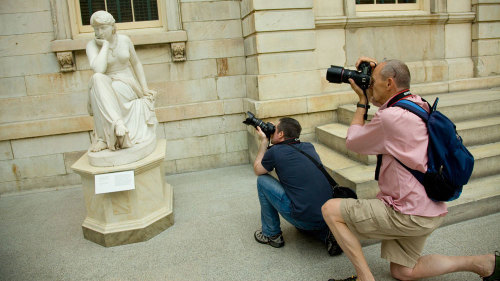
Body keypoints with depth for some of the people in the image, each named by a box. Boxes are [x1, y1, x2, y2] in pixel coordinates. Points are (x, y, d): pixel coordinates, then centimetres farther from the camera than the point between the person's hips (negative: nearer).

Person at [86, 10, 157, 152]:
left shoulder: (124, 40, 3)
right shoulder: (92, 45, -4)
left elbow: (136, 63, 15)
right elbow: (98, 69, -23)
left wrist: (145, 88, 8)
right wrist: (105, 45, -15)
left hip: (127, 86, 1)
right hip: (105, 87, 0)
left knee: (114, 90, -36)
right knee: (97, 78, -36)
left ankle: (103, 137, -29)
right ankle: (117, 122, -45)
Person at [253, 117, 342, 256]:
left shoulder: (275, 152, -7)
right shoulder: (308, 147, 11)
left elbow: (257, 170, 14)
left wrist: (263, 142, 21)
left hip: (306, 220, -7)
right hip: (329, 216, 7)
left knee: (262, 180, 8)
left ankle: (271, 234, 17)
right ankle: (327, 233, 12)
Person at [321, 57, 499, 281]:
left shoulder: (390, 117, -22)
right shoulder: (418, 105, 7)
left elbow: (353, 142, -6)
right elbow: (381, 101, 27)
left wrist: (361, 101, 3)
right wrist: (377, 69, 11)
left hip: (409, 214, -10)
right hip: (429, 210, 10)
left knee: (330, 209, -8)